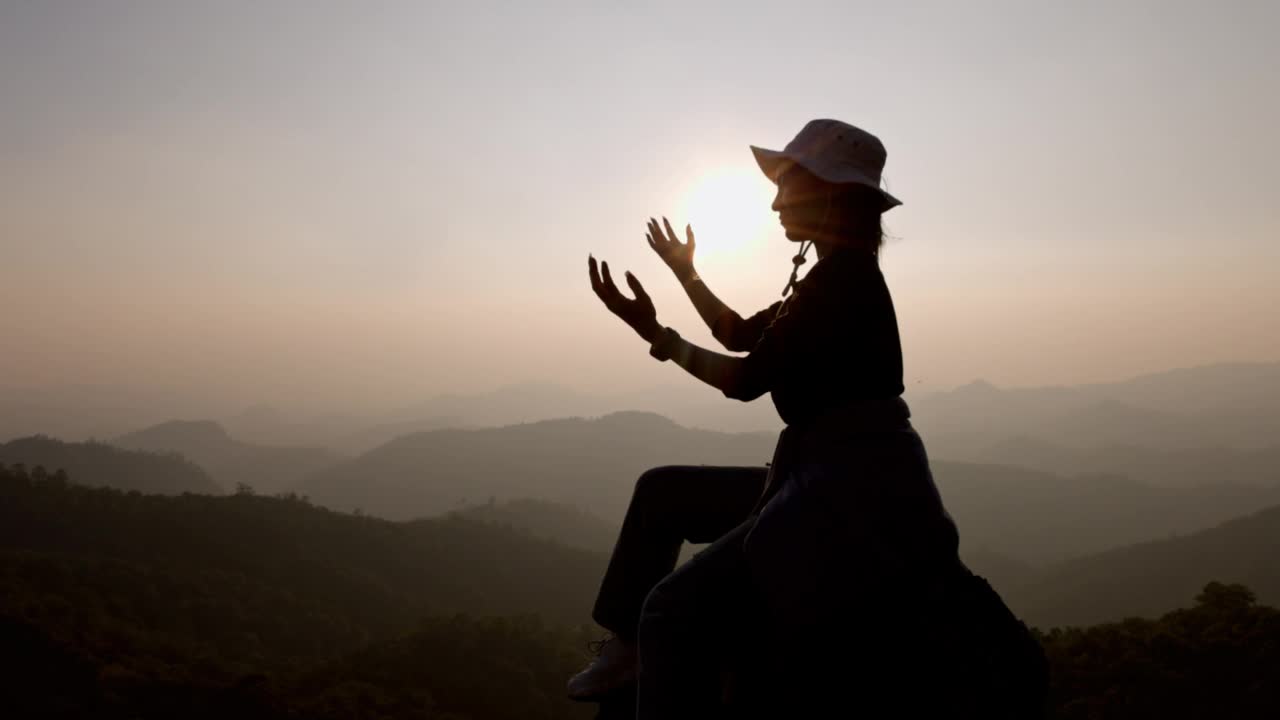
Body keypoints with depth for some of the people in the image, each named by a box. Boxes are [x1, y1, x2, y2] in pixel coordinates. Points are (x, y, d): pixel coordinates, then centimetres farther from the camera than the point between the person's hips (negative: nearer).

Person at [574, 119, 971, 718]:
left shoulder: (844, 273, -14)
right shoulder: (835, 275, 17)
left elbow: (746, 380, -14)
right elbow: (742, 336, 27)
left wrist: (658, 336, -7)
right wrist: (686, 273, 28)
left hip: (858, 492, -11)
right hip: (829, 478, 11)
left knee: (674, 612, -21)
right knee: (660, 491, 18)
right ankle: (625, 648, 20)